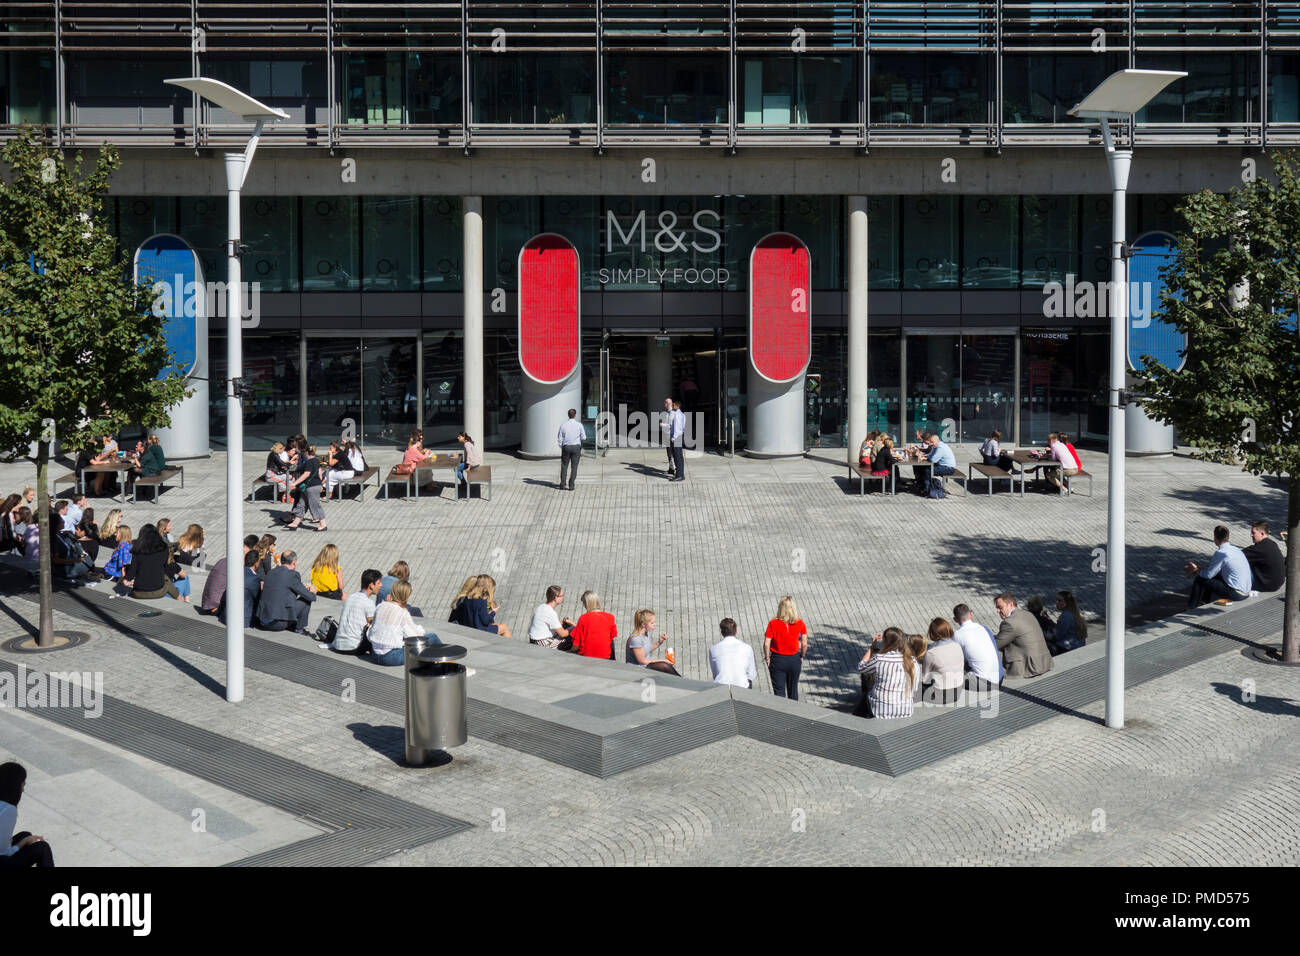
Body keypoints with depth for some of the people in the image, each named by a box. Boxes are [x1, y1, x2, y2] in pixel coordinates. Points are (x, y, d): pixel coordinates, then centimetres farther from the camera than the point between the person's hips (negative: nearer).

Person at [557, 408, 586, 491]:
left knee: (564, 466, 12)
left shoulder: (563, 426, -2)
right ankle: (571, 485, -2)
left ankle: (562, 485, 6)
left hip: (566, 447, 1)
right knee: (574, 467, 3)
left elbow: (559, 439, 0)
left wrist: (562, 448, 13)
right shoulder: (579, 425, -6)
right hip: (576, 447, -1)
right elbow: (583, 438, -3)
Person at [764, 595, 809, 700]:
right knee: (793, 689, 20)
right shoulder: (800, 624, -10)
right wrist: (801, 657, 10)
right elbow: (804, 644, -6)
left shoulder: (773, 624, -15)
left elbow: (766, 644, -16)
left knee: (779, 691, 6)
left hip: (777, 659, -2)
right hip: (794, 660, 2)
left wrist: (767, 658, -1)